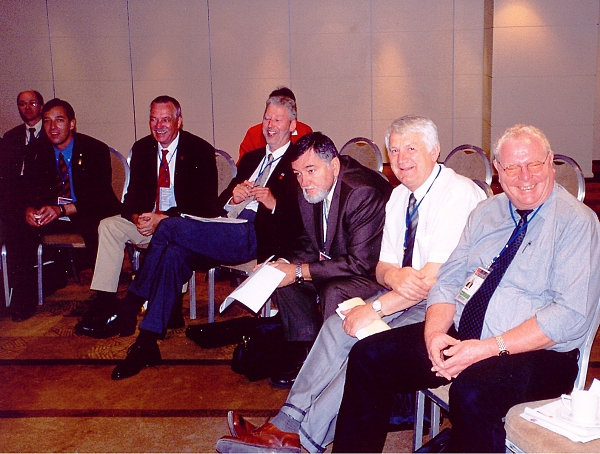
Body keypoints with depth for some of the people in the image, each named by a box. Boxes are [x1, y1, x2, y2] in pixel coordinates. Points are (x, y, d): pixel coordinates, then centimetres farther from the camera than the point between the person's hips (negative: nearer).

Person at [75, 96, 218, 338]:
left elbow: (206, 205, -15)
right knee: (109, 226, -14)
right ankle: (104, 306, -17)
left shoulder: (201, 150, -9)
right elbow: (133, 195, 6)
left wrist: (163, 219, -25)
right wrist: (137, 217, -20)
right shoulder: (141, 148, 7)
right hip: (147, 219, 6)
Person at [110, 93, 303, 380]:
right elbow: (221, 201, 21)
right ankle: (147, 343, -18)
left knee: (170, 227, -21)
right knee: (174, 253, -22)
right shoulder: (252, 158, 28)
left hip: (256, 238, -7)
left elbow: (300, 218, -6)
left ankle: (134, 300, -2)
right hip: (230, 231, 7)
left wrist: (273, 202, -22)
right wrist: (233, 195, -2)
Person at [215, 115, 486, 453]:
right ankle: (288, 425, -9)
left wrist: (376, 308, -21)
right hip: (402, 295, 8)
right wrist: (393, 275, -18)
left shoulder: (458, 194, -17)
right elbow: (382, 266, 8)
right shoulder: (399, 196, 10)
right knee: (338, 326, -12)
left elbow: (435, 276, -23)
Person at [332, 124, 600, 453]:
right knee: (368, 356, -9)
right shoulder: (485, 213, 12)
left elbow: (571, 315, -15)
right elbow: (448, 280, 10)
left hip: (535, 353, -5)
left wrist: (491, 348, -23)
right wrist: (434, 332, -11)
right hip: (458, 338, 6)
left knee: (472, 391, -37)